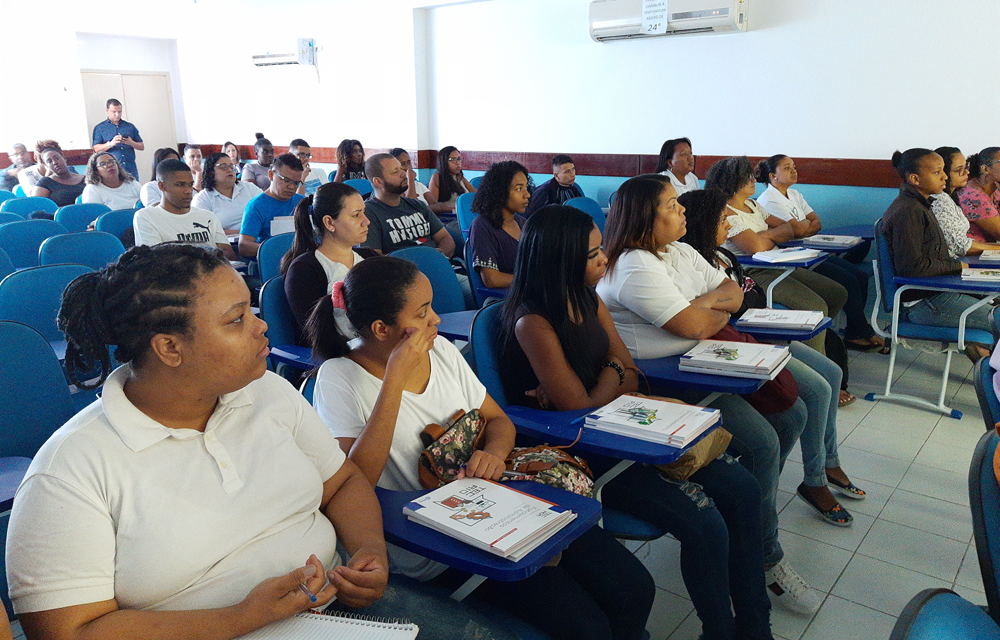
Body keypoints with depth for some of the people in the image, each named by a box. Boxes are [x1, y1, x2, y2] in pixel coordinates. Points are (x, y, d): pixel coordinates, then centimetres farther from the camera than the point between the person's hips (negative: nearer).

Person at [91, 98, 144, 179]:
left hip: (131, 170, 2)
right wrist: (110, 144, -17)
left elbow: (142, 146, 15)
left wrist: (131, 143, -7)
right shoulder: (99, 128, 11)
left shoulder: (130, 126, 18)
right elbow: (96, 149, 1)